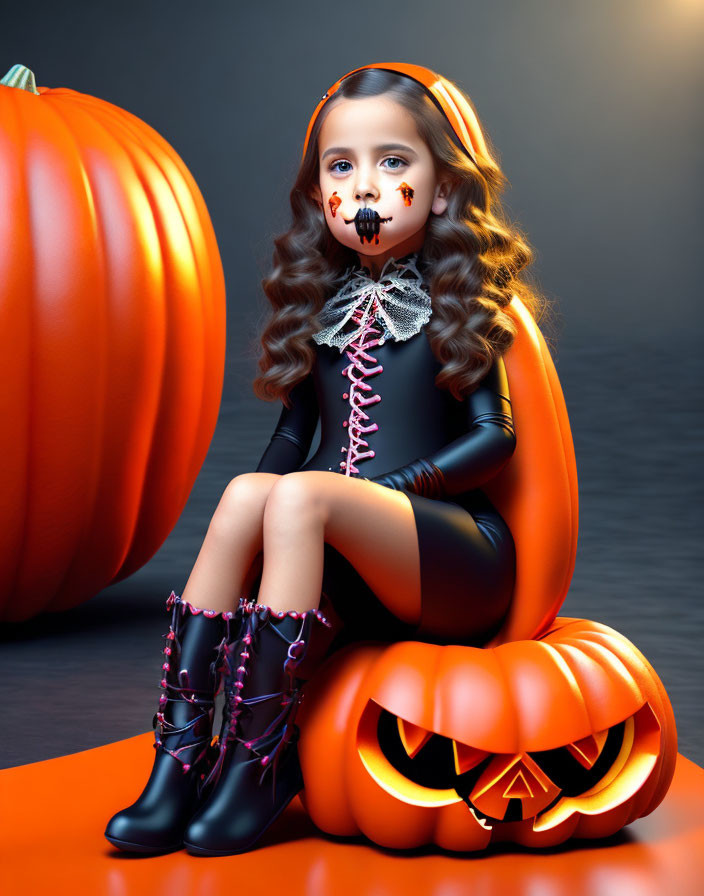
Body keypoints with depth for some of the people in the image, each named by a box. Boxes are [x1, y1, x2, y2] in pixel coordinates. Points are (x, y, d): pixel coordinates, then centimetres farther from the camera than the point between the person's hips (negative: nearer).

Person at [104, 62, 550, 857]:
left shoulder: (459, 304, 4)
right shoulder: (323, 308, 17)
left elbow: (494, 437, -3)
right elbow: (293, 430, 16)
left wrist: (390, 485, -13)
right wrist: (257, 514, -2)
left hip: (461, 559, -4)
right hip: (350, 563, 4)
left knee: (301, 495, -30)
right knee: (246, 494, -26)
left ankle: (257, 760, -28)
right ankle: (179, 757, -27)